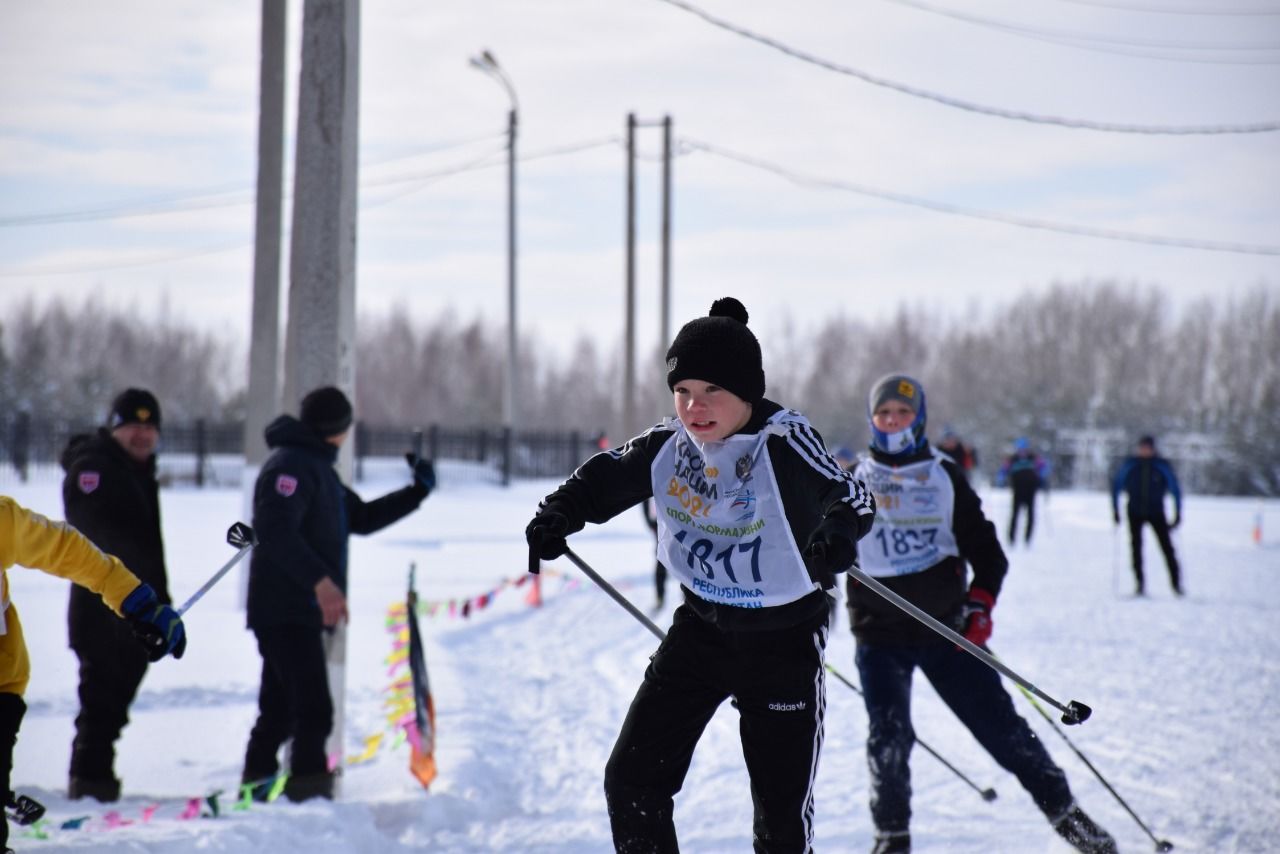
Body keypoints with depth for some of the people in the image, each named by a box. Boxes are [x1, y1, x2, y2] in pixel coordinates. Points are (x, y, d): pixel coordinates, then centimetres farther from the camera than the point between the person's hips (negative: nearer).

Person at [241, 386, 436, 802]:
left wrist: (418, 491, 19)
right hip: (286, 612, -10)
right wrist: (319, 579, -33)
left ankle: (258, 786, 23)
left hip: (299, 612, 10)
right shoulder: (291, 465, -12)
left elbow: (361, 518, 28)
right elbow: (275, 531, -26)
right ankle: (309, 791, -18)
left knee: (281, 711, 15)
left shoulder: (318, 467, 21)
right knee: (314, 710, -15)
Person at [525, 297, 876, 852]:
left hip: (783, 642, -4)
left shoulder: (784, 442, -23)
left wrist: (838, 533, -52)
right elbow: (607, 478, 7)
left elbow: (847, 495, -30)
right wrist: (558, 515, -10)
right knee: (632, 779, 1)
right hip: (699, 627, 5)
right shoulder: (670, 443, -9)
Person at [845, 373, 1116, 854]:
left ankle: (1063, 811, 10)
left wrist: (980, 602, -10)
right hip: (879, 635, 0)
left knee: (999, 722, -1)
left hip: (944, 629, 0)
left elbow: (985, 548, 6)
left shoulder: (944, 477, 6)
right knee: (888, 736, -10)